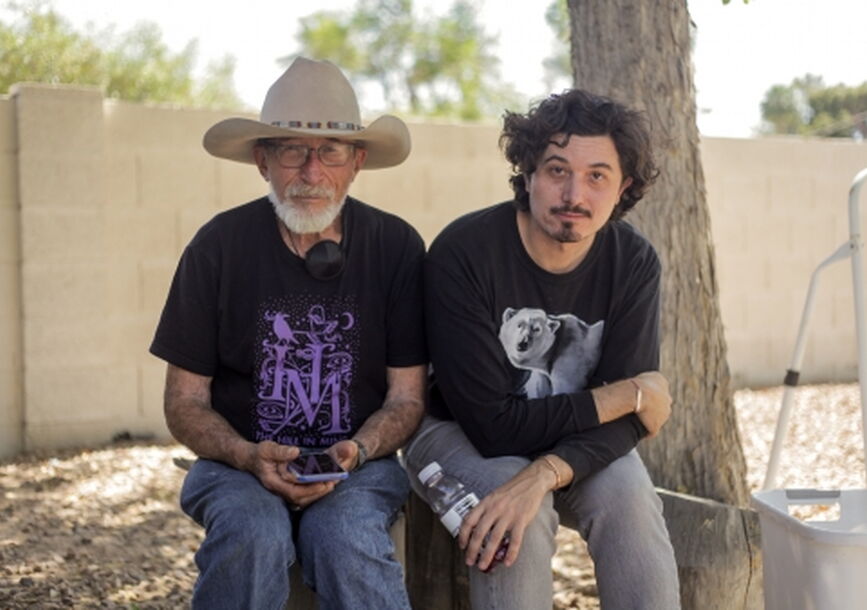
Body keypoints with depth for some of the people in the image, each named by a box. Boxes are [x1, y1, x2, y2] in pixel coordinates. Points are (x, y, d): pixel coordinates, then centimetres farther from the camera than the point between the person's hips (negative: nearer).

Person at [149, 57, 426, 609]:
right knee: (254, 533, -32)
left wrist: (354, 453, -18)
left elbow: (407, 396, 2)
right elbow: (185, 403, 1)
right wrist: (249, 457, -19)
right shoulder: (219, 246, -3)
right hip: (238, 461, 1)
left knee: (345, 537, -33)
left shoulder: (396, 246, -2)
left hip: (359, 464, 0)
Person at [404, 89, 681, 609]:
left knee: (630, 497, -27)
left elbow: (624, 421, -19)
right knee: (521, 517, -33)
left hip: (574, 441, 3)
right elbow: (494, 425, -26)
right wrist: (626, 396, -20)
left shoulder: (634, 263, -13)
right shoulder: (463, 253, -25)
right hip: (459, 435, -3)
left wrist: (544, 474, -39)